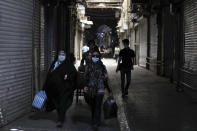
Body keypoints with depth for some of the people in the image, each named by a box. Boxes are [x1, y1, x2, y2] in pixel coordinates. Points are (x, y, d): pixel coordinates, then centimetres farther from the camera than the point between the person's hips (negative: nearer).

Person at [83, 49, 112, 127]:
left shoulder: (102, 67, 4)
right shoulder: (88, 66, 6)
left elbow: (105, 80, 8)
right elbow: (85, 77, 6)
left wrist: (109, 91, 9)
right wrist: (85, 86, -13)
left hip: (99, 90, -2)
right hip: (90, 90, 2)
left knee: (98, 106, -10)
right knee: (92, 106, 10)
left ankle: (96, 122, -10)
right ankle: (94, 120, 28)